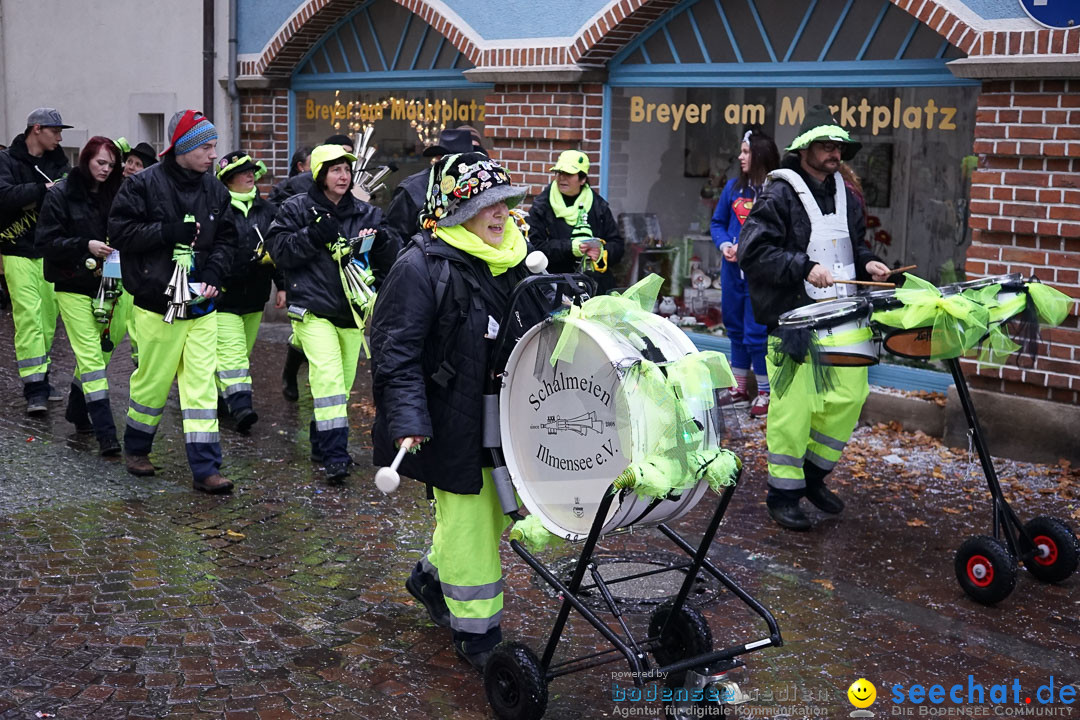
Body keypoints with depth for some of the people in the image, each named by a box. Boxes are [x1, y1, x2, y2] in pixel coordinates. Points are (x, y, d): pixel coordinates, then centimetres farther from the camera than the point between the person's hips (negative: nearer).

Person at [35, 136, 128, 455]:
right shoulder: (60, 194, -4)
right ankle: (105, 432, -9)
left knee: (99, 351, 11)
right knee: (91, 354, -8)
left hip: (107, 283, 5)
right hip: (74, 285, -4)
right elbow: (47, 242, -8)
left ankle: (77, 409, 34)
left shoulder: (114, 194, 7)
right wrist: (86, 246, -20)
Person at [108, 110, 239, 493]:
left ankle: (205, 468, 2)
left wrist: (214, 274, -5)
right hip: (156, 303, -4)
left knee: (202, 384, 0)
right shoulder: (143, 185, -8)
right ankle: (136, 448, 33)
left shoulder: (215, 189, 7)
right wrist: (169, 232, -19)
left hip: (201, 304, 4)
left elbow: (226, 238, 12)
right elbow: (120, 231, -10)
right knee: (153, 380, 7)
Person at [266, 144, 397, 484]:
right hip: (313, 309, -5)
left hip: (352, 309, 5)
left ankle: (322, 444, 27)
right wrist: (313, 236, -19)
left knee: (344, 380, 10)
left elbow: (390, 259, 9)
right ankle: (335, 455, -18)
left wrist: (381, 240, -13)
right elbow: (279, 249, -7)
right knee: (328, 376, -18)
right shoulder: (298, 209, 1)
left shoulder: (365, 213, 11)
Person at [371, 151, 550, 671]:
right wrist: (406, 422, -28)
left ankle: (432, 577, 43)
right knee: (468, 518, 3)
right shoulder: (421, 267, -17)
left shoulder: (511, 260, 7)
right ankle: (476, 631, 20)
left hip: (503, 416, 8)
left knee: (495, 509, 18)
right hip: (452, 423, -8)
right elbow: (395, 352, -20)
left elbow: (537, 332, 20)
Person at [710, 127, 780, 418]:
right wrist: (724, 245, -3)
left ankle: (764, 394, 8)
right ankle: (739, 390, 27)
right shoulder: (733, 186, 8)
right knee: (736, 328, 15)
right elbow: (718, 223, 15)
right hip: (733, 269, 6)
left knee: (757, 333, -5)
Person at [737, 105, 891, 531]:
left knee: (850, 395, 6)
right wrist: (804, 267, -22)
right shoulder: (779, 195, -7)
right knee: (794, 405, -7)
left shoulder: (845, 197, 16)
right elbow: (752, 252, -15)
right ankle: (784, 494, 7)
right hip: (793, 318, -7)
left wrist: (866, 262, 9)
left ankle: (814, 475, 26)